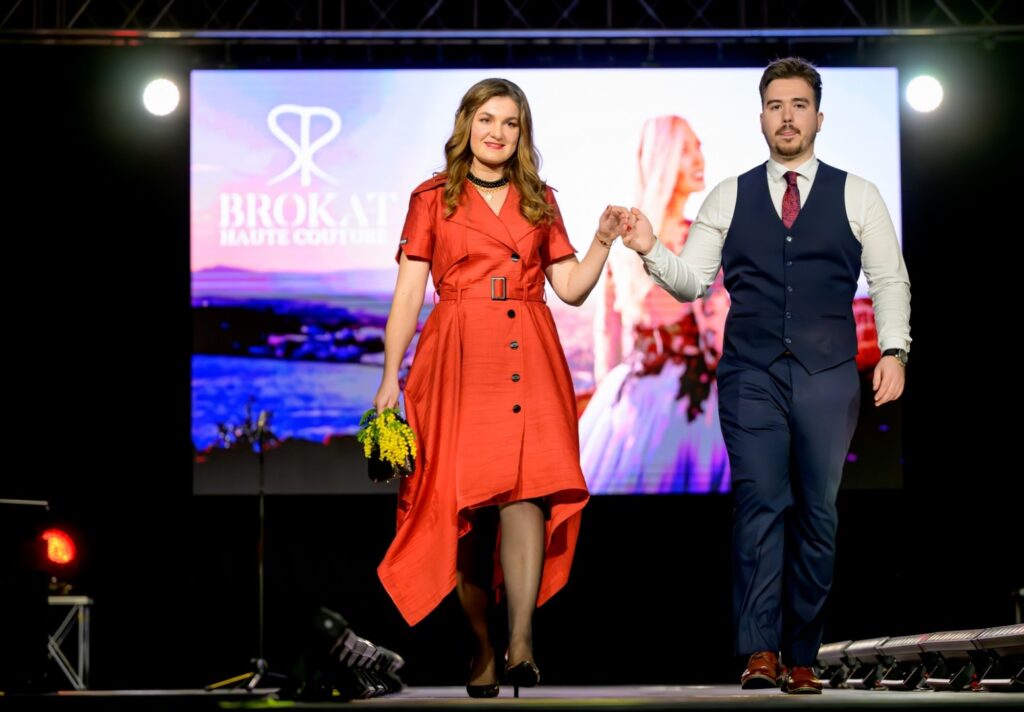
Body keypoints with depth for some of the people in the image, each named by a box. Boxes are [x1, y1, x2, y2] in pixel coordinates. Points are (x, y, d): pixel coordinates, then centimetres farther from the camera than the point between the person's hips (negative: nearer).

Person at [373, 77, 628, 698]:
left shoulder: (540, 201, 17)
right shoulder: (433, 199, 11)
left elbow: (571, 289, 16)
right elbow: (408, 296, 7)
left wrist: (604, 241, 1)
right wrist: (390, 378, 1)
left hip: (529, 358, 1)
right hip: (458, 359, -1)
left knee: (526, 487, -18)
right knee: (467, 501, -5)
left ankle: (521, 640, -29)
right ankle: (482, 646, 5)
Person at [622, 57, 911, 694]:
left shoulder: (857, 196, 8)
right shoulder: (730, 198, 11)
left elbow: (889, 280, 7)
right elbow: (691, 282, 9)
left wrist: (893, 350, -5)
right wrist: (649, 249, -9)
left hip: (828, 378, 0)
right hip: (751, 375, 0)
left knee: (817, 513, 2)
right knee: (761, 502, -12)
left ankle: (801, 656, 9)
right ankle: (760, 651, -13)